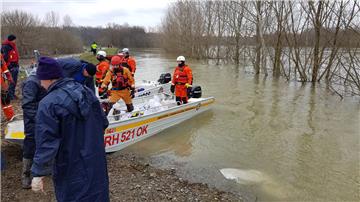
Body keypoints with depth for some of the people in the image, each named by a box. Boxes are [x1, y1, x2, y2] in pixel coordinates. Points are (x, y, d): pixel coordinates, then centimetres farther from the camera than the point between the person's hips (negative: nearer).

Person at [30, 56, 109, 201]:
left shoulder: (48, 104, -19)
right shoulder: (87, 92, 0)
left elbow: (46, 143, -21)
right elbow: (103, 123, 7)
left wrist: (38, 174, -12)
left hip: (71, 170, -6)